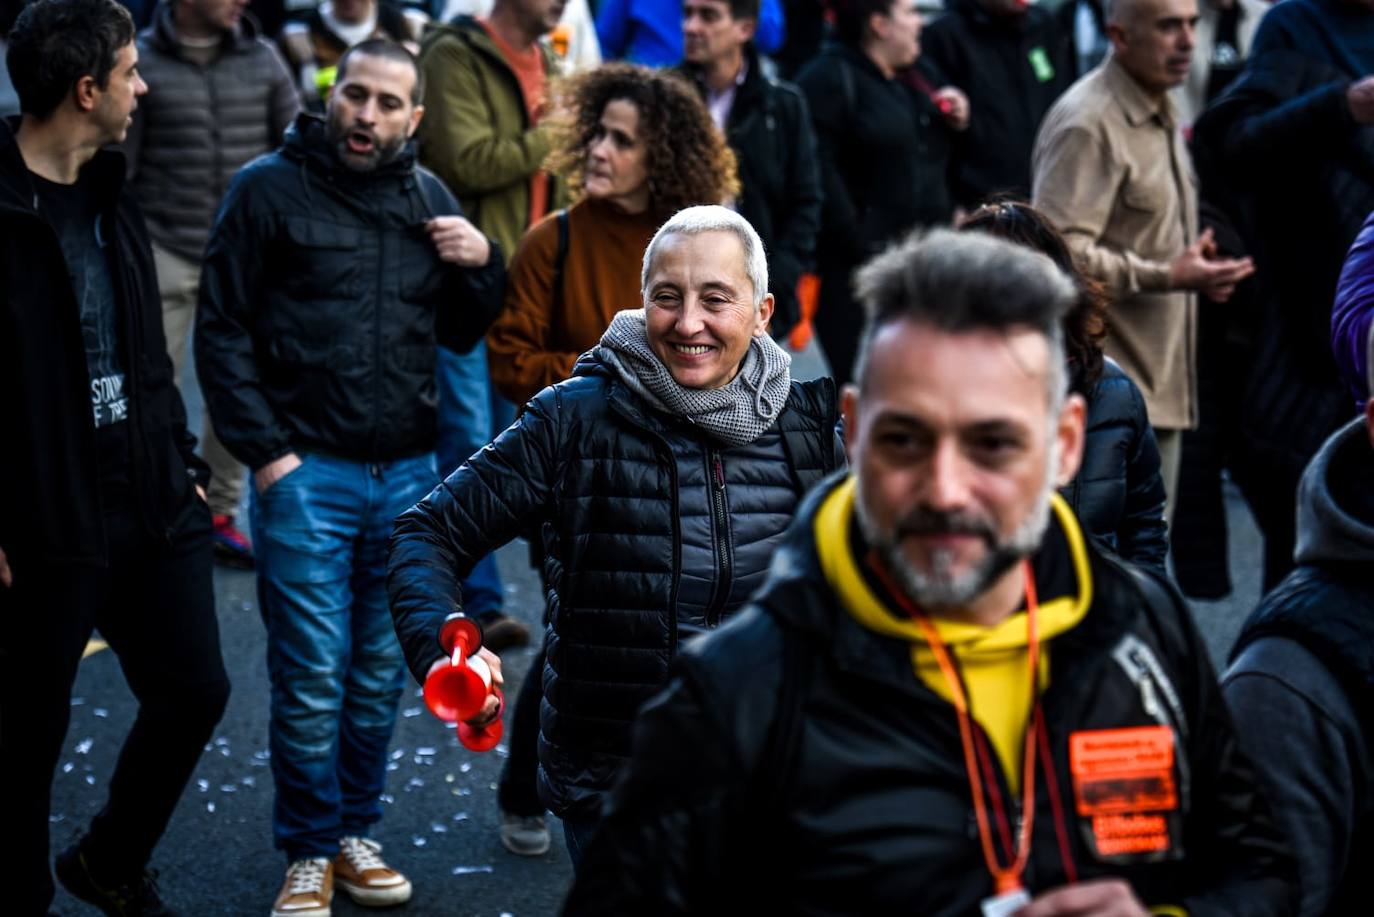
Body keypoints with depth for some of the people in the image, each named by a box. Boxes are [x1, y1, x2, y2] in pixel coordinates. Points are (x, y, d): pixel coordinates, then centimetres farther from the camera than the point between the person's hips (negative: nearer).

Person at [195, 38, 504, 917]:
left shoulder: (430, 199, 9)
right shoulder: (270, 188, -4)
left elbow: (462, 335, 15)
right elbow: (222, 329, -3)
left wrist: (481, 265, -5)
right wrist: (266, 452, -9)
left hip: (408, 474, 4)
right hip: (307, 475, -4)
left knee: (382, 674, 10)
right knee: (311, 676, -2)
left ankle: (356, 832, 24)